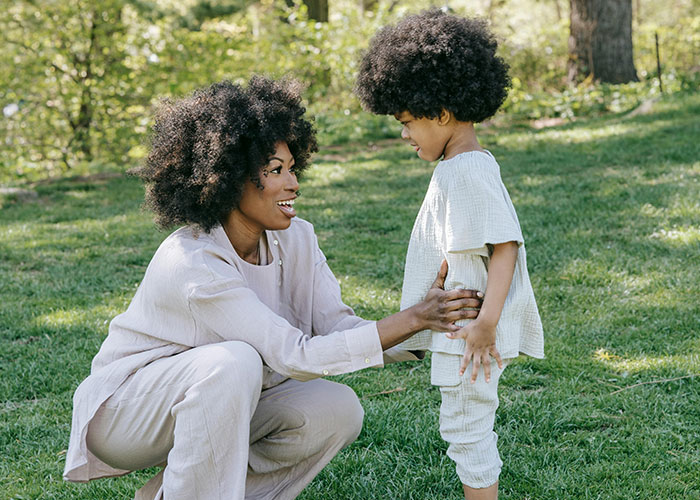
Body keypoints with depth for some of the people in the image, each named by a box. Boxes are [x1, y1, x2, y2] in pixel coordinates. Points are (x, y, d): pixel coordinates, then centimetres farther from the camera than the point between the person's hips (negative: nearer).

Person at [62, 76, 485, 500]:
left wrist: (432, 330, -27)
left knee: (338, 411, -13)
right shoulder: (193, 262, -31)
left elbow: (339, 329, -12)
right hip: (123, 412, -8)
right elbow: (299, 357, -34)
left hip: (221, 407, 8)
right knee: (235, 361, -35)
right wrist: (414, 318, -36)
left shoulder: (295, 239, -8)